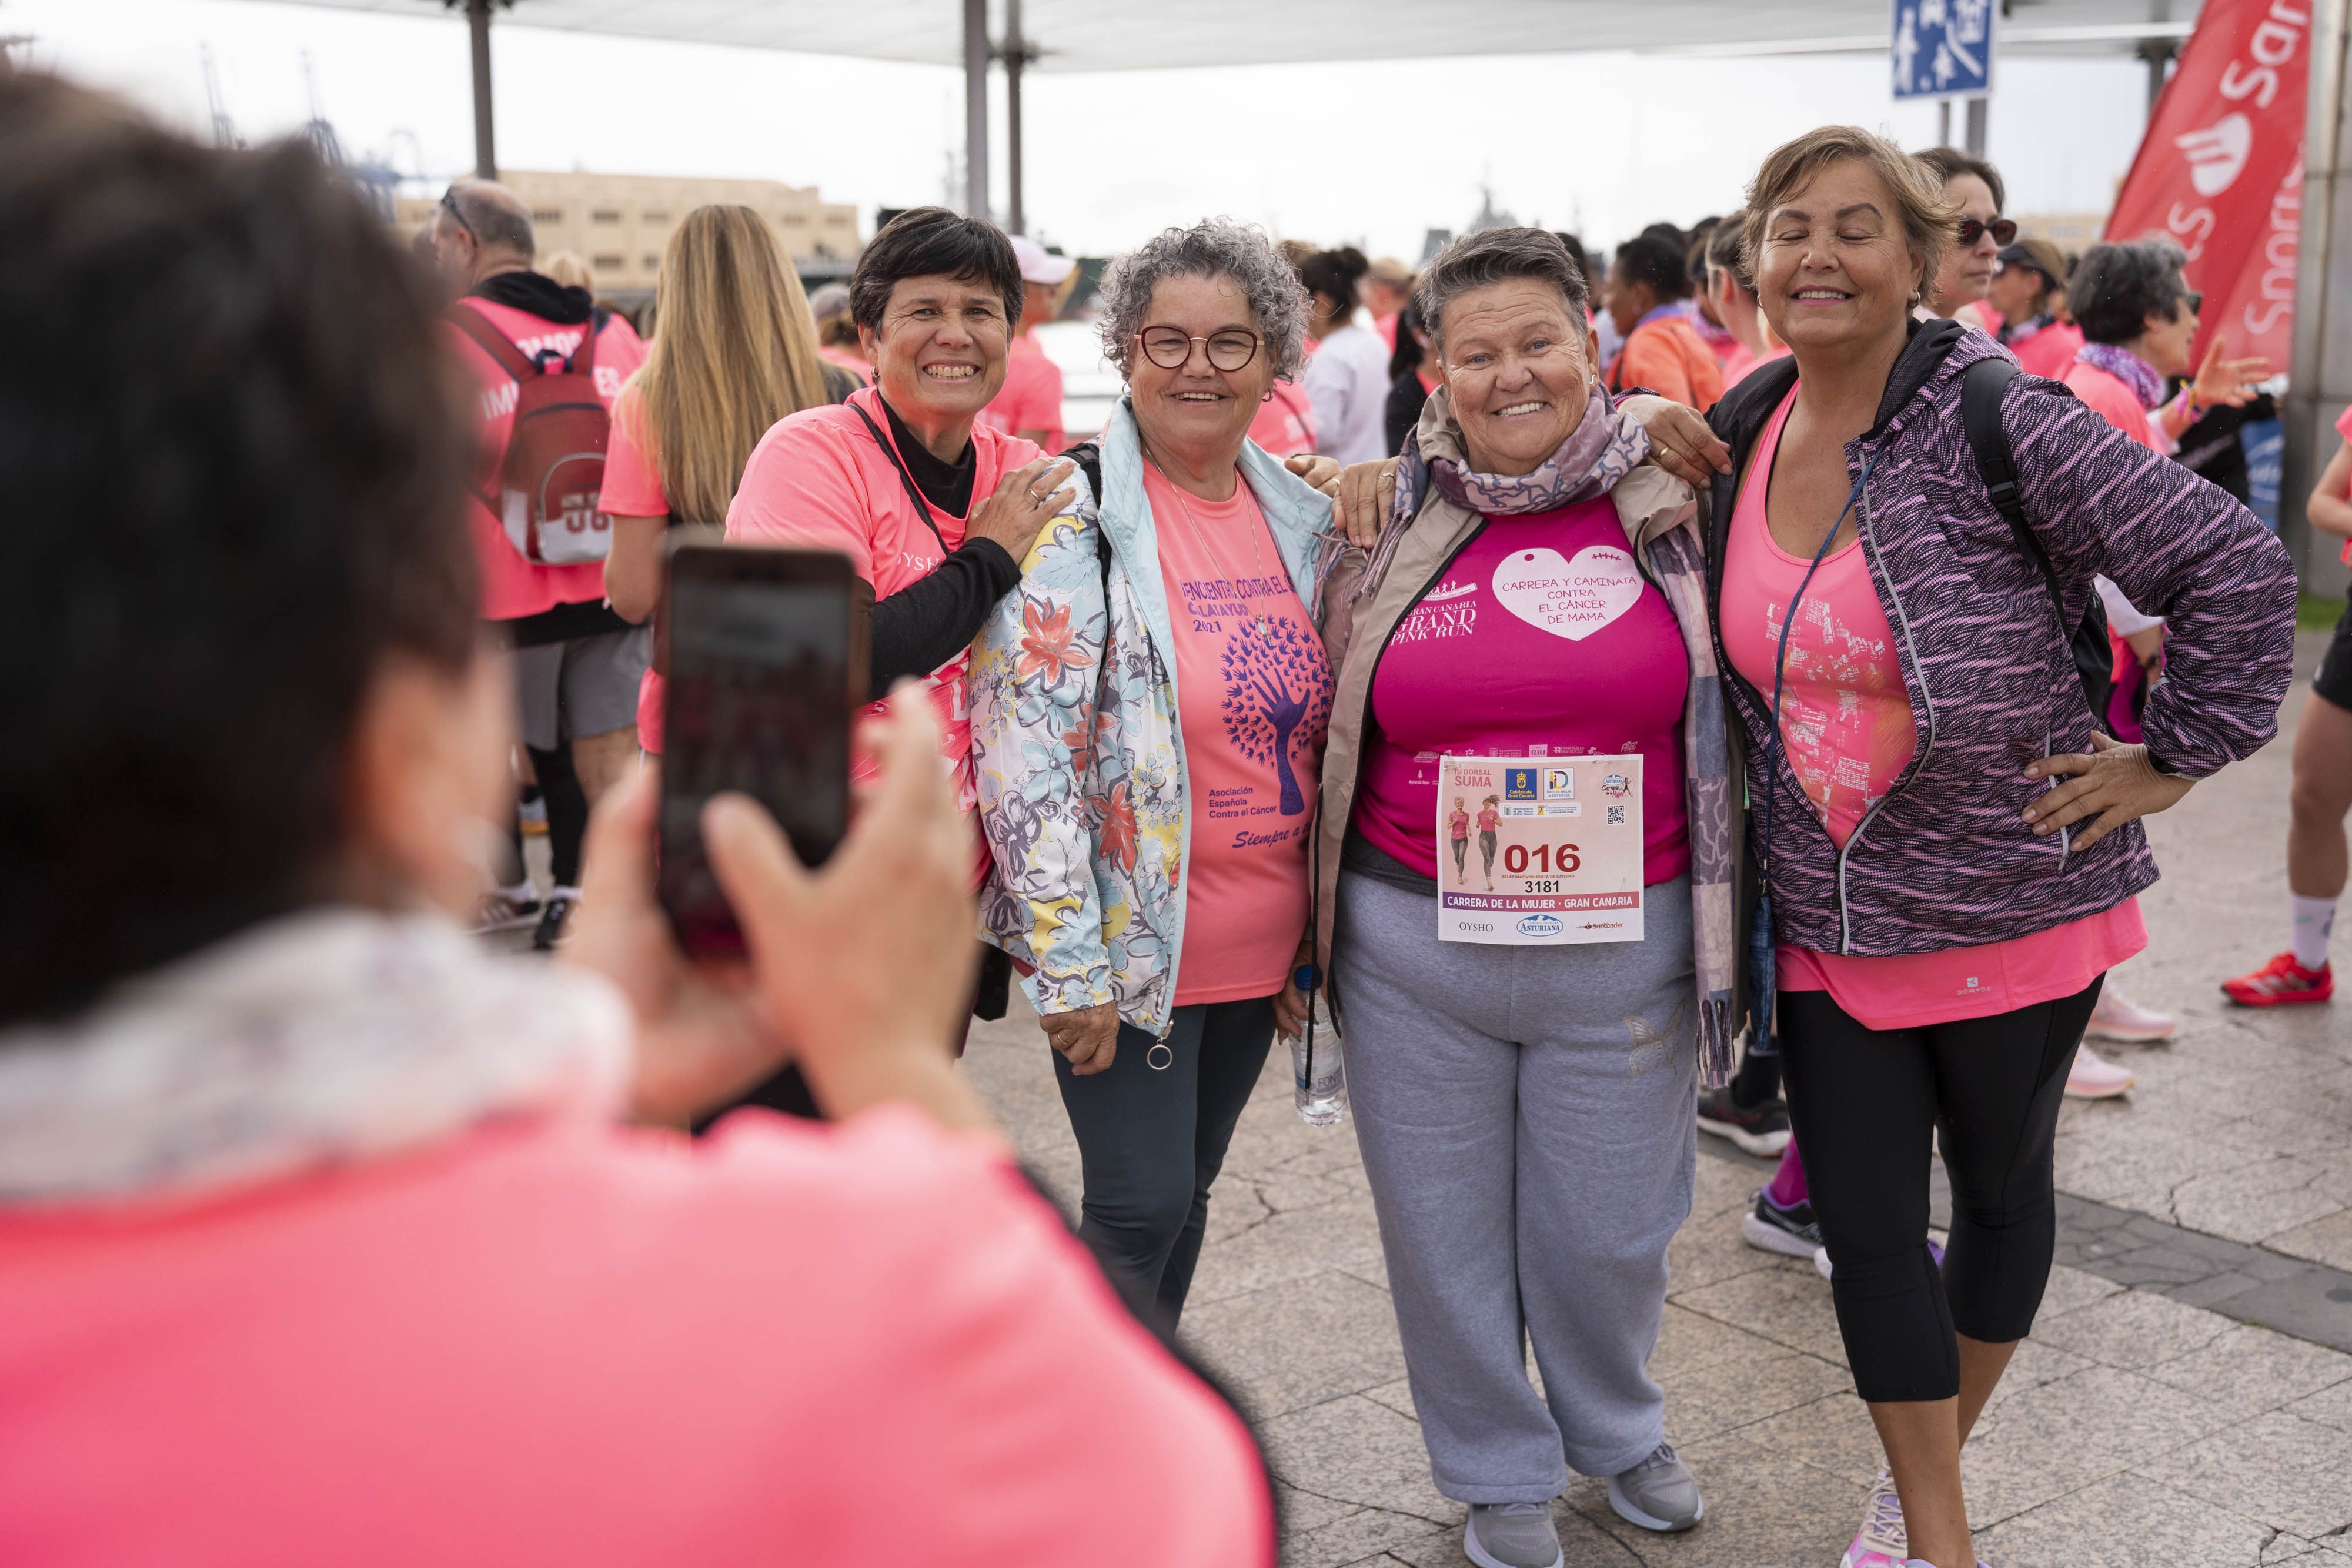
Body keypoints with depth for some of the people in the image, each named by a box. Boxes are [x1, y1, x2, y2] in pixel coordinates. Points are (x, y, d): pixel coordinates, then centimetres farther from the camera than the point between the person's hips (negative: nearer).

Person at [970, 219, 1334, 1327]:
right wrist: (1070, 964, -20)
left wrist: (1315, 935, 14)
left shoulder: (1300, 517, 7)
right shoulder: (1074, 517, -13)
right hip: (1126, 944, -6)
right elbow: (1024, 750, -18)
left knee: (1184, 1194, 17)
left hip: (1257, 945, 6)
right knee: (1143, 1205, -3)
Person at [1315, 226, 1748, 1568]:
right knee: (1446, 1228, 12)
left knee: (1608, 1227, 14)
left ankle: (1619, 1431, 44)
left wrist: (1725, 922, 7)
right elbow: (1325, 727, 10)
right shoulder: (1388, 525, 1)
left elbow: (1735, 709, 10)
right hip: (1414, 940, 1)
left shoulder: (1673, 508, 0)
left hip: (1625, 944, 0)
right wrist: (1312, 927, 11)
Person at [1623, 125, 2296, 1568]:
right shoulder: (1746, 435, 0)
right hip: (1829, 919, 4)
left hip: (2014, 905, -4)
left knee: (2000, 1187, 17)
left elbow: (2237, 567, -15)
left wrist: (2176, 756, -11)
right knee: (1865, 1228, 6)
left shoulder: (2002, 425, -18)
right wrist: (1652, 439, 1)